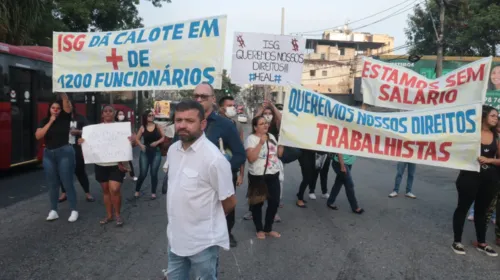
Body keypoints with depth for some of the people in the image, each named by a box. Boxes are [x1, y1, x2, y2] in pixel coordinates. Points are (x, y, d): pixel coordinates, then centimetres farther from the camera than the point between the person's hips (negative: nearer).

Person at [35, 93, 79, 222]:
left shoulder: (65, 118, -1)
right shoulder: (44, 121, 6)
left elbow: (67, 106, -16)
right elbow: (38, 136, -7)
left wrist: (62, 94, -28)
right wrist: (50, 122, -11)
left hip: (64, 152, -4)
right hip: (48, 154, 4)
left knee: (67, 182, -2)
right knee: (52, 184, 9)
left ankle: (74, 211, 5)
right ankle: (53, 211, 19)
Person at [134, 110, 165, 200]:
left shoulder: (157, 126, 2)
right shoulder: (142, 127, 2)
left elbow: (163, 137, 2)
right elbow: (137, 139, 8)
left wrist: (157, 142, -14)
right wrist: (141, 145, -10)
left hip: (156, 152, 0)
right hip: (145, 152, 0)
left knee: (154, 173, 2)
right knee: (143, 174, 0)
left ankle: (153, 192, 16)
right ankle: (137, 190, 20)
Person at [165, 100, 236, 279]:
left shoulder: (214, 158, -23)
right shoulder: (172, 150, 0)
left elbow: (229, 202, -13)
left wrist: (208, 220, 3)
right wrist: (181, 219, 11)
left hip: (202, 242, -6)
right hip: (175, 236, 7)